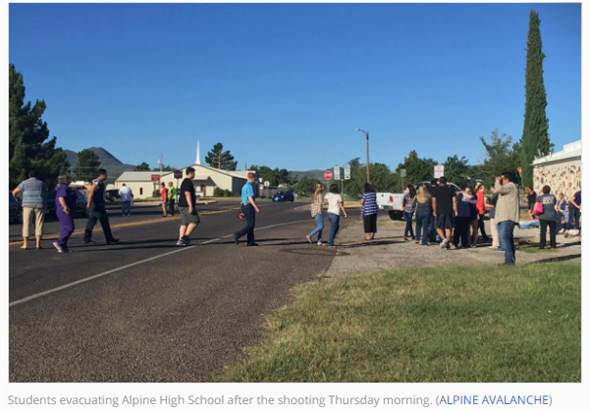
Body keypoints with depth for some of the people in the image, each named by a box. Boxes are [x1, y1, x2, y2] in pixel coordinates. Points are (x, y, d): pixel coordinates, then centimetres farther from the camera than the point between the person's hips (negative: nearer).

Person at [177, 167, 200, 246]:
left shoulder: (185, 182, 20)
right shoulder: (188, 182, -13)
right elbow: (187, 194, -22)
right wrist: (190, 206, -27)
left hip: (182, 205, 10)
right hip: (186, 205, -10)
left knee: (184, 223, 9)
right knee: (195, 220, -6)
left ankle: (180, 240, 5)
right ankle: (186, 237, -9)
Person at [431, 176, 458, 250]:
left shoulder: (436, 190, 2)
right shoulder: (451, 189, 6)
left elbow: (434, 202, 0)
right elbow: (454, 201, 1)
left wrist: (434, 211, 8)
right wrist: (455, 211, 3)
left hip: (439, 211, -2)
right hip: (449, 211, 2)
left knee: (439, 227, 6)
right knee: (448, 227, 6)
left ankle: (443, 239, -16)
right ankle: (448, 243, 4)